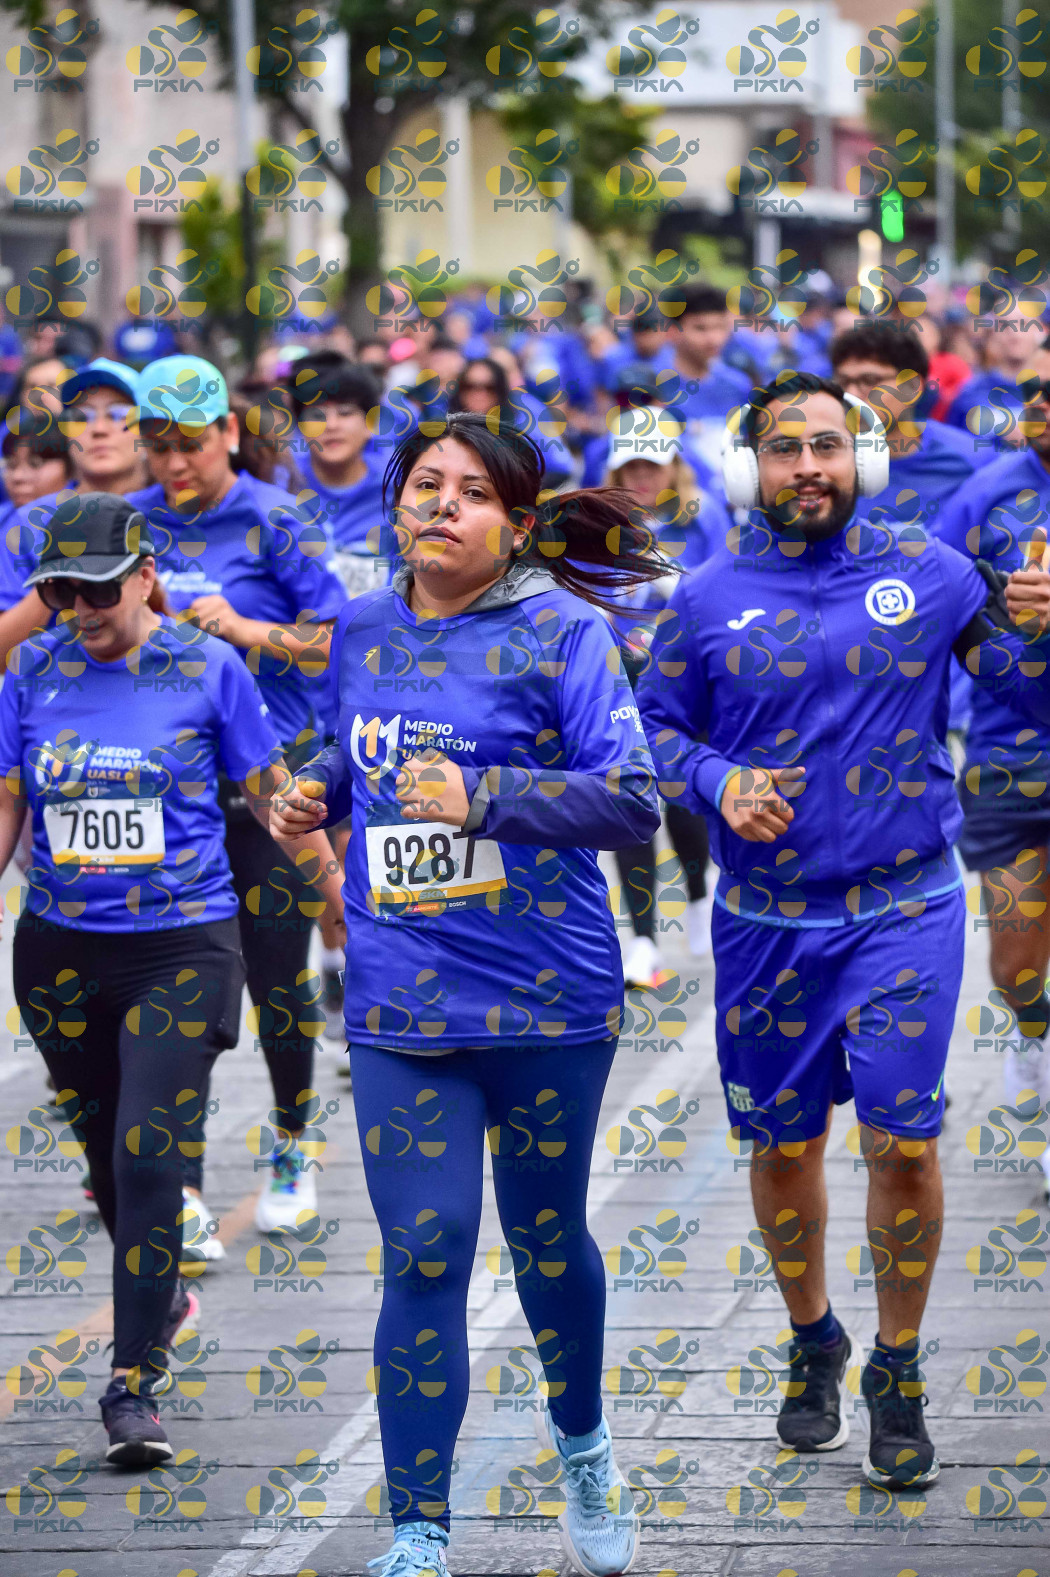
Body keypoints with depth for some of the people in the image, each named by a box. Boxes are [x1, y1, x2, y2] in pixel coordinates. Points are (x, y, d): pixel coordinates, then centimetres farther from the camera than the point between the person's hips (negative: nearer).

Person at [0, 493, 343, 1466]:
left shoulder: (207, 669, -6)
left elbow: (270, 793, 3)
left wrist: (346, 898, 8)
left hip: (181, 949, -3)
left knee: (149, 1159, -12)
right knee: (106, 1157, 15)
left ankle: (134, 1383, -7)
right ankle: (160, 1289, 42)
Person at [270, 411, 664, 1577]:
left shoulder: (562, 633, -9)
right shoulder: (361, 632, 8)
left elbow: (631, 802, -16)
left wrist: (481, 796, -26)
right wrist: (319, 790, 4)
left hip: (548, 998, -3)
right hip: (399, 1010, 3)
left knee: (546, 1236, 14)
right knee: (422, 1260, -4)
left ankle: (581, 1441, 42)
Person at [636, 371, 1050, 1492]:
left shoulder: (930, 576, 0)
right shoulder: (708, 601, 2)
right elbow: (657, 725, 10)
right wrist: (718, 785, -10)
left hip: (903, 910, -1)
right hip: (765, 924, 2)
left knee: (901, 1137, -8)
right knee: (782, 1144, 9)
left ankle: (897, 1370, 9)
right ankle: (812, 1344, 33)